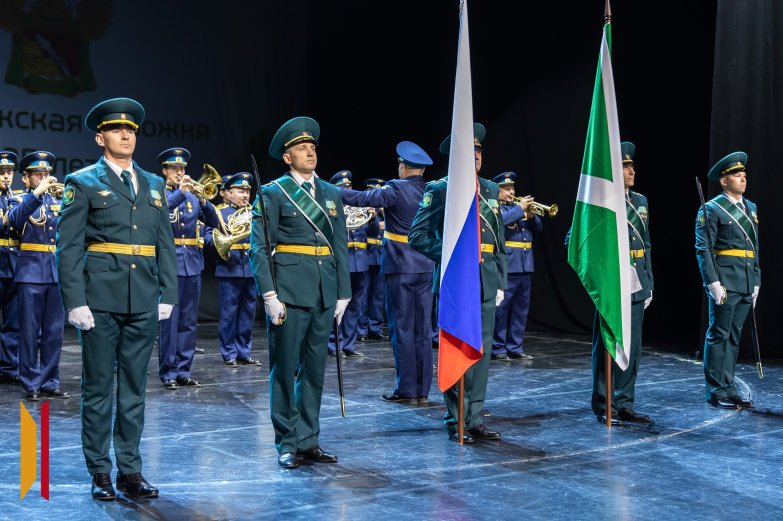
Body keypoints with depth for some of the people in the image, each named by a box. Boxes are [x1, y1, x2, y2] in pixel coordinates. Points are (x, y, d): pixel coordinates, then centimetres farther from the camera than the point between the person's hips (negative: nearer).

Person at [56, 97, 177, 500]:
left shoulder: (153, 185, 14)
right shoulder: (83, 183, 1)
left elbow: (165, 244, 14)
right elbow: (68, 247, -4)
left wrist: (168, 295, 6)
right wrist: (75, 302, -11)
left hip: (143, 302, 4)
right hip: (101, 299, -4)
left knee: (134, 388, 9)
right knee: (98, 388, 4)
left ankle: (130, 470, 17)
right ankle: (99, 473, 13)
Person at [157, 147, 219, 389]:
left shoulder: (192, 196, 13)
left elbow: (213, 221, 4)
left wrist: (203, 201, -12)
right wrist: (180, 192, -28)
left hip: (193, 262, 5)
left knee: (189, 320, 7)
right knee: (169, 319, -3)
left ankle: (184, 370, 14)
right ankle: (168, 372, 4)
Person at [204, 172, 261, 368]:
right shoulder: (220, 213, 4)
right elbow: (208, 236, -4)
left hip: (251, 270, 4)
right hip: (230, 270, -4)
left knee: (248, 313, 9)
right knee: (229, 313, 0)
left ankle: (244, 352, 19)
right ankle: (229, 354, 8)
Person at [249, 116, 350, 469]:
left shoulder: (331, 194, 14)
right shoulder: (272, 193, -1)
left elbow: (340, 247, 14)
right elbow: (259, 248, -7)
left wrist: (343, 293, 9)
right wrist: (269, 294, -14)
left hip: (324, 291, 5)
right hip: (289, 290, -5)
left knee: (315, 369, 10)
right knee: (284, 368, 1)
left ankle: (308, 441, 19)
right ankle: (286, 444, 10)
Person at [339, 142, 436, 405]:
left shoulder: (396, 189, -11)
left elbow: (363, 198, -18)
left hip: (400, 266, -5)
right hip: (425, 266, 6)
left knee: (402, 327, 0)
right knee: (422, 328, 8)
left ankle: (406, 390, 2)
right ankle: (423, 390, 12)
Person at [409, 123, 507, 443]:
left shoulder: (491, 189, 15)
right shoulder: (439, 189, -2)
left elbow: (499, 240, 17)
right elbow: (417, 235, -7)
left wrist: (501, 281, 13)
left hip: (486, 281, 5)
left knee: (482, 350, 7)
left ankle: (475, 419, 15)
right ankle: (456, 421, 8)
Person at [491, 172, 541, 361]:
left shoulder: (519, 206, 20)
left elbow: (537, 228, 17)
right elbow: (500, 221, -21)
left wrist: (532, 215, -2)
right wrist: (520, 208, -15)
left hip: (525, 267, 7)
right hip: (506, 266, -7)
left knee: (521, 309, 9)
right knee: (501, 308, -4)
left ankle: (515, 348, 15)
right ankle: (498, 348, 2)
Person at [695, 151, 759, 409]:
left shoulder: (751, 208, 16)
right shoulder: (712, 209, -5)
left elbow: (754, 248, 19)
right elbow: (703, 249, -10)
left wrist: (756, 281, 14)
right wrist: (713, 283, -17)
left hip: (746, 283, 7)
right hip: (725, 282, -7)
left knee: (734, 337, 11)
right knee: (719, 335, -2)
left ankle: (728, 390, 17)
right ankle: (716, 392, 5)